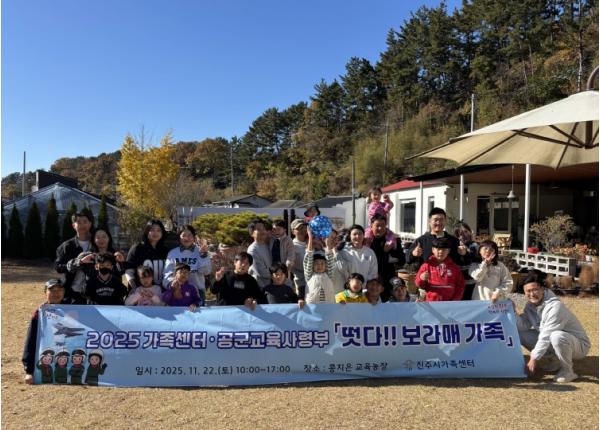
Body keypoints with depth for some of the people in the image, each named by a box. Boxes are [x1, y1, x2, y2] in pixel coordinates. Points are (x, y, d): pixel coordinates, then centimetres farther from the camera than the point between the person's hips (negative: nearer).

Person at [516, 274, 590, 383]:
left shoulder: (555, 306, -27)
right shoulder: (531, 305, -3)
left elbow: (546, 336, -28)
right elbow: (524, 326, -10)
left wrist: (534, 359, -26)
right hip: (550, 343, 7)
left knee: (556, 336, -39)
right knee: (520, 333, -8)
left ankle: (567, 371, -13)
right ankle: (553, 360, 6)